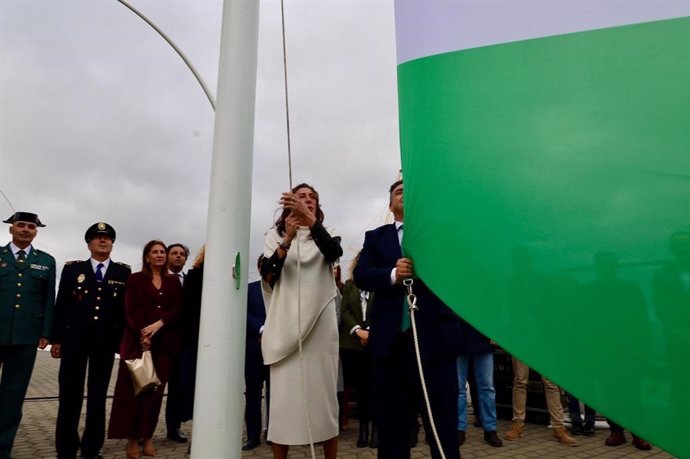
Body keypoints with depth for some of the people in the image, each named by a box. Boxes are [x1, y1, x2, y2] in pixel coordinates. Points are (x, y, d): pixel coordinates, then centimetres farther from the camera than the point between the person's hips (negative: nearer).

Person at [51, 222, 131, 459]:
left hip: (106, 342, 0)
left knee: (98, 395, 7)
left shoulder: (124, 272, 5)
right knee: (70, 394, 5)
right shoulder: (72, 269, 6)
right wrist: (56, 339, 0)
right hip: (74, 339, 0)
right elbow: (60, 305, 4)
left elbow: (127, 307, 3)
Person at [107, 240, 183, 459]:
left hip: (164, 342, 2)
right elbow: (130, 310, -3)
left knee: (155, 390, 4)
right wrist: (142, 335, -14)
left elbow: (177, 309, 2)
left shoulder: (173, 281, 12)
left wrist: (158, 324, -13)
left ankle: (148, 437, 12)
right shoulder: (135, 279, 5)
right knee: (133, 388, -1)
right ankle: (132, 439, 7)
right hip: (138, 340, -2)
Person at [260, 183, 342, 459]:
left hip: (320, 323, 1)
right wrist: (287, 240, -19)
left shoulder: (324, 237, 12)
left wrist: (309, 218, -29)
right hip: (286, 323, -1)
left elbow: (336, 252, -14)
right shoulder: (275, 235, 10)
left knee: (324, 391, 2)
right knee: (283, 393, -3)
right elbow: (267, 277, -4)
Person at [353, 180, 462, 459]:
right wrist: (392, 274, -17)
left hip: (435, 338, -1)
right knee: (391, 428, 12)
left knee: (444, 428, 6)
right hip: (391, 341, 2)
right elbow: (361, 276, 0)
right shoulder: (375, 237, 14)